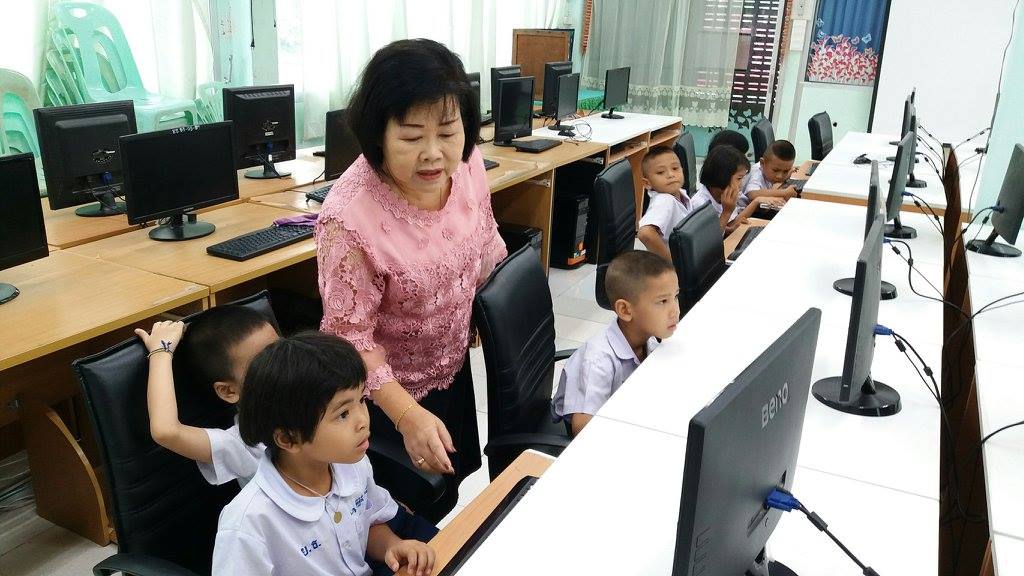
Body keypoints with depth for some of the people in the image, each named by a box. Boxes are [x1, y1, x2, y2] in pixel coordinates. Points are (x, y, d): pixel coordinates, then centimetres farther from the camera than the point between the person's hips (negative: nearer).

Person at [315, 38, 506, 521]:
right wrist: (409, 416, -32)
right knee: (410, 510, 15)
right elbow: (351, 335, -26)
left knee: (447, 490, 26)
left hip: (453, 367, 6)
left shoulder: (467, 163, -15)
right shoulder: (350, 219, -34)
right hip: (387, 391, -6)